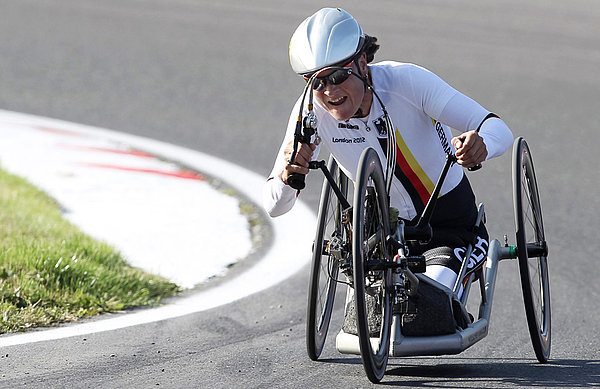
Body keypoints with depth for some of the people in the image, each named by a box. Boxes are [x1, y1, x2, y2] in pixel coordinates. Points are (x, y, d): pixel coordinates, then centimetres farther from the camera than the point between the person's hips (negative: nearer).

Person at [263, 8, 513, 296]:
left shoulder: (406, 80, -24)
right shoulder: (311, 111, -16)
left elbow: (499, 131, -29)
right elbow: (274, 207, -16)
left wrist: (479, 145, -54)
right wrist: (287, 176, -40)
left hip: (451, 228, -3)